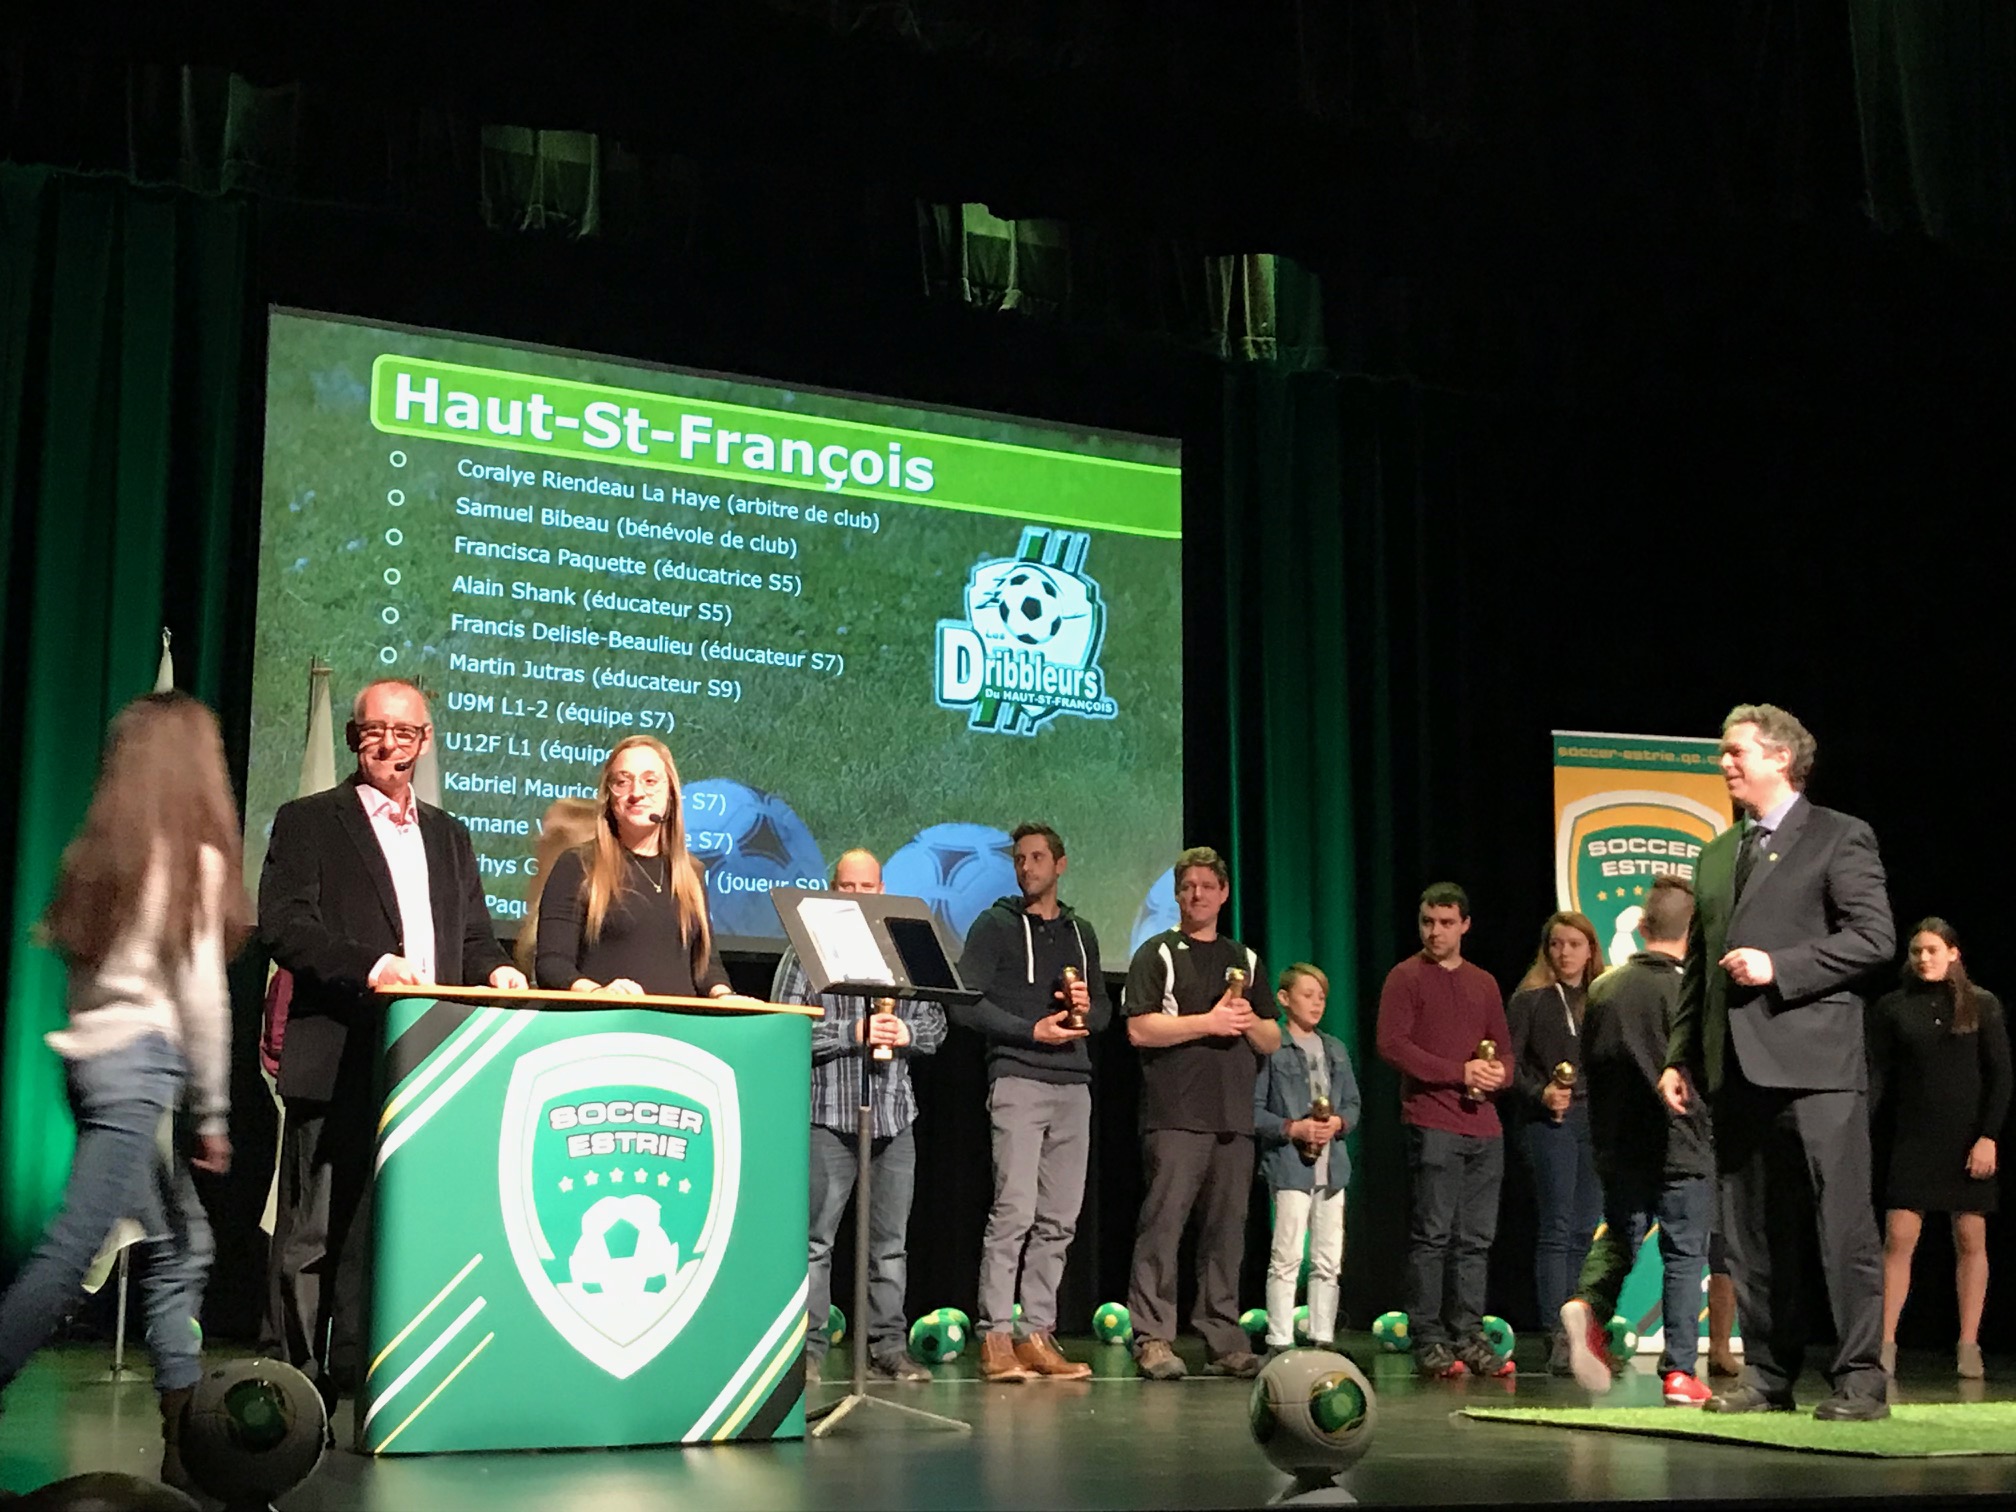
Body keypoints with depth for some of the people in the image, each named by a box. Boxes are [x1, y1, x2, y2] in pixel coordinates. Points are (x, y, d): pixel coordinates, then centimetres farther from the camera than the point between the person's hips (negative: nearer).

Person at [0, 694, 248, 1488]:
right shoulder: (193, 858, -7)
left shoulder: (96, 851, 11)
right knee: (68, 1253, -8)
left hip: (92, 1056, 8)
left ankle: (185, 1446, 14)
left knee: (180, 1247, 12)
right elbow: (200, 993, -9)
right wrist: (212, 1111, -4)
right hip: (143, 1063, -8)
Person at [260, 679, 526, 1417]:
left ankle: (363, 1371, 13)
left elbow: (472, 935, 19)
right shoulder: (308, 822, 5)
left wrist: (494, 968, -4)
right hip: (337, 1060, -5)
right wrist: (368, 965, -22)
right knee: (316, 1231, -3)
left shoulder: (450, 836, 22)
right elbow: (283, 925, -7)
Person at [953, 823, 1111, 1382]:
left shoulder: (1081, 933, 20)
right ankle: (995, 1337, -10)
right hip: (1018, 1082, -5)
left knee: (1058, 1221, 3)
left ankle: (1036, 1333, 8)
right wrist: (1032, 1030, -13)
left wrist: (1088, 1008, -1)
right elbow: (966, 1002, -5)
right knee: (1014, 1212, -13)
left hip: (1073, 1086, 5)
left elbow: (1104, 1010, 23)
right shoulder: (996, 926, 4)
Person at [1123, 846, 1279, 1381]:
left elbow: (1273, 1041, 20)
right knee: (1164, 1222, -11)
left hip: (1234, 1117, 5)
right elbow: (1140, 1029, -8)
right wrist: (1209, 1021, -12)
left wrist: (1250, 1023, -2)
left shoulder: (1245, 960, 20)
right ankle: (1153, 1339, -10)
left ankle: (1224, 1341, 10)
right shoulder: (1158, 954, 4)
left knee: (1227, 1230, 5)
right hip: (1176, 1115, -5)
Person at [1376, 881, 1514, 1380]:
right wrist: (1460, 1072, -14)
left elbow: (1504, 1048, 22)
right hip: (1432, 1126, -6)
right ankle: (1429, 1341, -3)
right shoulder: (1406, 977, 1)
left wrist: (1500, 1073, -2)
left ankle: (1469, 1337, 10)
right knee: (1432, 1235, -6)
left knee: (1476, 1239, 5)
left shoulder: (1484, 983, 19)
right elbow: (1391, 1044, -9)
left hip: (1484, 1128, 6)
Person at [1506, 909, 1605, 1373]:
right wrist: (1540, 1095, -16)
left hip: (1597, 1121, 4)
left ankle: (1576, 1333, 10)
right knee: (1557, 1228, -9)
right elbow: (1509, 1062, -2)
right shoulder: (1530, 999, 2)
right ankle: (1558, 1335, -11)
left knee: (1584, 1231, 5)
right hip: (1549, 1123, -4)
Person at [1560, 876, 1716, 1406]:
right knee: (1685, 1257, 4)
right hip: (1683, 1148, -4)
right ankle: (1679, 1372, 4)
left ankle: (1589, 1304, -8)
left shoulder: (1603, 989, 2)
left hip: (1619, 1149, 4)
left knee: (1618, 1239, 19)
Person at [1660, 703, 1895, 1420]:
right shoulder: (1717, 854, 20)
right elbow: (1697, 964, 21)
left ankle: (1860, 1378, -1)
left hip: (1813, 1062, -7)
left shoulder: (1840, 837, 1)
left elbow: (1874, 935, -8)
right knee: (1751, 1232, 8)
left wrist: (1778, 967, -15)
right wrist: (1680, 1055, 13)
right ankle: (1768, 1374, 15)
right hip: (1736, 1066, 7)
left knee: (1843, 1224, -6)